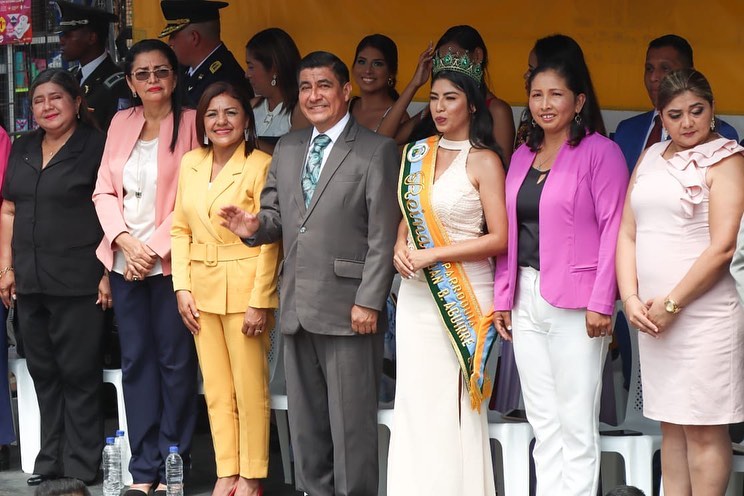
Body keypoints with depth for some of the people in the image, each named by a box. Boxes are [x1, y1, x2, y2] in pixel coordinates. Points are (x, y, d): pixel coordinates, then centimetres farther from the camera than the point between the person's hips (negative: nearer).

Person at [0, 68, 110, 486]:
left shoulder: (97, 146, -4)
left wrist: (108, 272, -13)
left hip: (78, 282, -6)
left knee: (79, 373, -1)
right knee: (43, 372, 11)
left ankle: (81, 467, 7)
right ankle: (51, 460, 20)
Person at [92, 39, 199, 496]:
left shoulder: (190, 123, -3)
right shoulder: (121, 123, 11)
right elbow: (105, 191, 10)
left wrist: (154, 247, -13)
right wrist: (125, 240, -6)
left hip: (170, 261, -4)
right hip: (126, 262, 5)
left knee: (175, 361, 0)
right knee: (136, 361, 6)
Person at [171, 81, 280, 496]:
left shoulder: (261, 166, -10)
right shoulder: (190, 164, 9)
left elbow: (270, 240, -12)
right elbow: (181, 230, 11)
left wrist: (260, 302, -15)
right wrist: (182, 287, 2)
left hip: (245, 289, -6)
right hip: (202, 290, 6)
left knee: (250, 388, 2)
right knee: (216, 389, 10)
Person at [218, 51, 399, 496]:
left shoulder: (377, 151, -4)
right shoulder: (287, 149, 15)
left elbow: (384, 237, -9)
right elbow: (278, 215, 18)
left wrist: (368, 301, -15)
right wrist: (255, 226, -6)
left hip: (348, 309, -6)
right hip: (298, 308, 6)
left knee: (351, 422, 0)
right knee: (305, 421, 14)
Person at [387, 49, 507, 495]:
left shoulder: (483, 161, -5)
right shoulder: (416, 155, 11)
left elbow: (499, 239, -10)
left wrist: (433, 255, -14)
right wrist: (400, 249, -1)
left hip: (463, 296, -5)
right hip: (416, 294, 5)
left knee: (454, 404, -4)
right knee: (415, 399, 5)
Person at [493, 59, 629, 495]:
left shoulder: (600, 152, -5)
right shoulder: (522, 157, 16)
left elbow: (613, 228, -10)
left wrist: (601, 302, -15)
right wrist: (503, 296, 11)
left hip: (574, 302, -6)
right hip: (526, 298, 7)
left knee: (576, 426, -3)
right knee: (543, 422, 11)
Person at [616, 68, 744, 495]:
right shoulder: (651, 158, 14)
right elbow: (628, 233, 11)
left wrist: (672, 304, -12)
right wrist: (631, 299, -2)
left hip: (705, 313, -6)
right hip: (651, 315, 6)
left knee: (703, 428, -2)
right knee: (671, 425, 11)